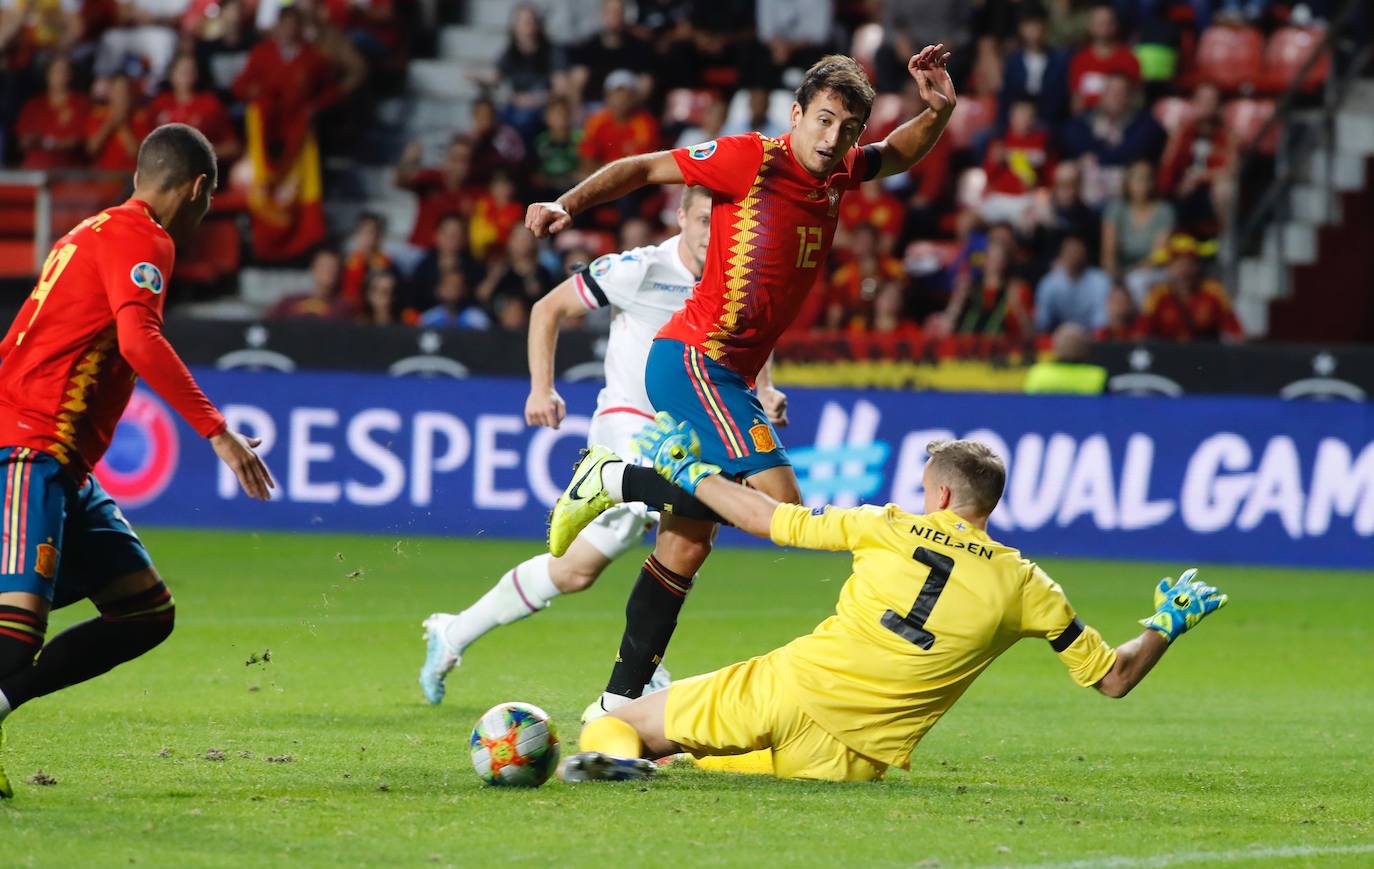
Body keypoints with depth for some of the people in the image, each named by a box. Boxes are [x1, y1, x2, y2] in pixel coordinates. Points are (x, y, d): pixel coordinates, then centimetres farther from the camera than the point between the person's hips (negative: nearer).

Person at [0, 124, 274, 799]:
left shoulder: (96, 232, 23)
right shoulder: (140, 237, -6)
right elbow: (138, 342, -23)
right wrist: (218, 433, -25)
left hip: (64, 466, 10)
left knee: (148, 613, 5)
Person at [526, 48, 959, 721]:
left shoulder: (839, 174, 11)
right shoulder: (751, 159, -10)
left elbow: (898, 157, 31)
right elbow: (644, 168, -4)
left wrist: (938, 111, 12)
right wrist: (568, 204, -15)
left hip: (731, 375, 8)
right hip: (692, 358, -8)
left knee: (687, 543, 9)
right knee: (778, 501, -22)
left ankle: (619, 704, 15)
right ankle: (613, 479, -9)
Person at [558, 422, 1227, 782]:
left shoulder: (890, 529, 6)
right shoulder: (1026, 586, 6)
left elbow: (767, 519, 14)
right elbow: (1114, 678, 12)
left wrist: (687, 474, 30)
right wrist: (1168, 624, 31)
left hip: (784, 688, -1)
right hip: (853, 756, 1)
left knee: (617, 724, 12)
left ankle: (611, 753, -27)